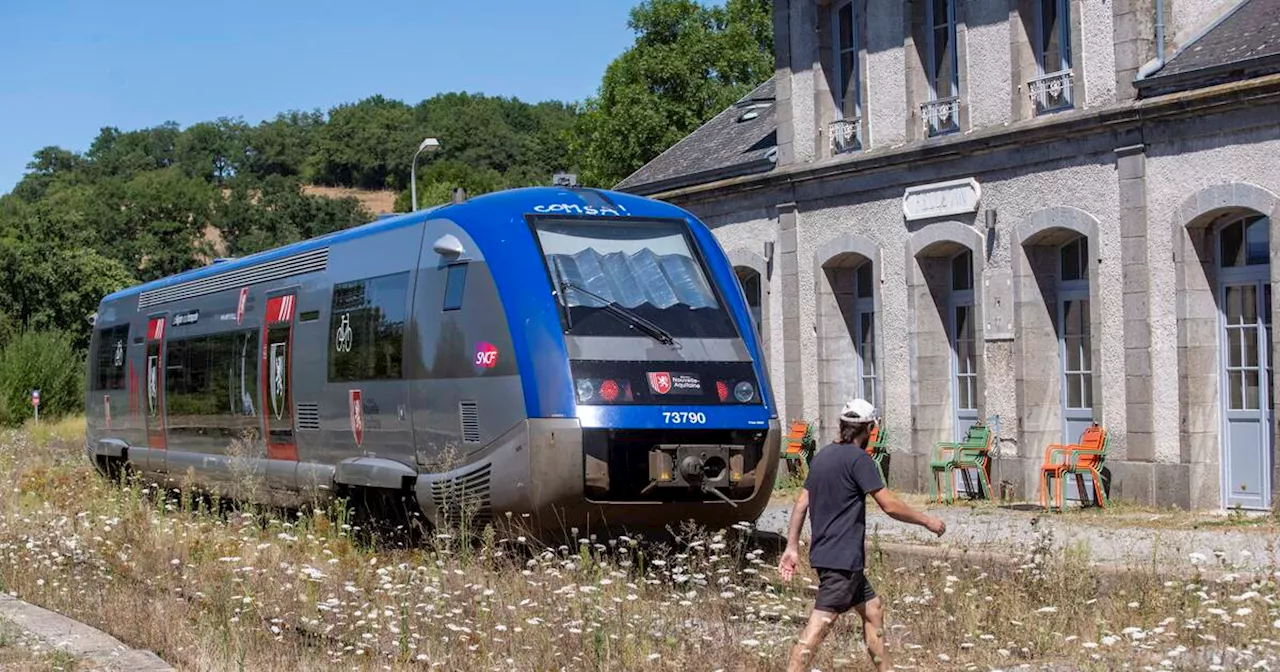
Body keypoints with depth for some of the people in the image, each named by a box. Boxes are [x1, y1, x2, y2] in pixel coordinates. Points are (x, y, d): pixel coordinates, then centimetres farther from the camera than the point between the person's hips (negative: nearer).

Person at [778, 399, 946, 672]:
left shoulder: (823, 455, 12)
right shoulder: (858, 458, -13)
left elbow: (801, 503, 13)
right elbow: (890, 506, -14)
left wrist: (792, 547, 15)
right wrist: (927, 521, -1)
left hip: (824, 554, 9)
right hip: (843, 558, -9)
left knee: (872, 608, 18)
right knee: (820, 623, -12)